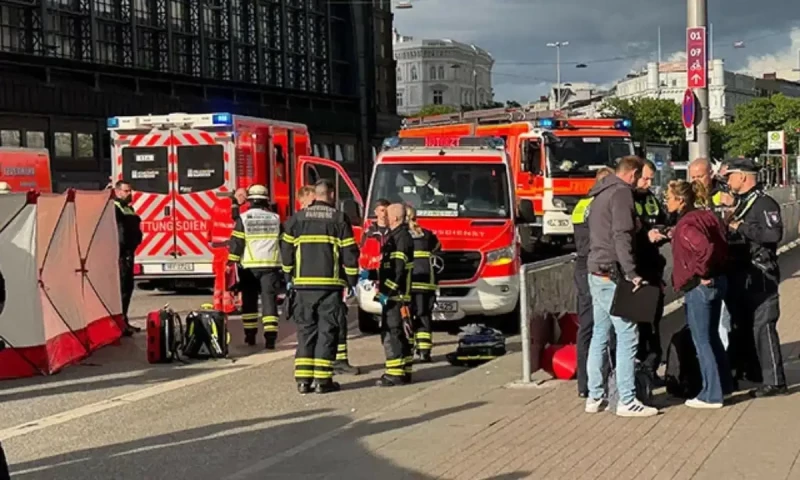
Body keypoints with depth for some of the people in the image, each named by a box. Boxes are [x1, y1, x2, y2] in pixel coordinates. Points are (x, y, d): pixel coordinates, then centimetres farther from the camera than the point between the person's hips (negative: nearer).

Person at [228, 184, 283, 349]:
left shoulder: (243, 218, -2)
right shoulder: (275, 218, 6)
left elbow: (236, 242, -6)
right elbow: (283, 242, 13)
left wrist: (232, 262, -1)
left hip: (249, 266, -1)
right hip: (270, 265, 1)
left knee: (249, 301, 13)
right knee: (269, 299, -3)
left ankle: (250, 335, 18)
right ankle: (270, 337, -12)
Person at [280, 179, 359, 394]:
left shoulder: (297, 219, 6)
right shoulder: (339, 219, 0)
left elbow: (286, 249, 7)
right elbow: (349, 253, -2)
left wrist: (289, 278, 17)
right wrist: (352, 281, 6)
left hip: (304, 284, 2)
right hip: (330, 283, -2)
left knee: (305, 329, 8)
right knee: (327, 329, 2)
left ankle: (303, 378, 5)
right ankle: (322, 379, 0)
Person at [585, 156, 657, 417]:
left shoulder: (601, 193, 19)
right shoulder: (622, 192, -10)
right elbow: (622, 236, -19)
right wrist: (632, 273, -22)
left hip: (596, 271, 10)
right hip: (612, 273, -10)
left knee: (600, 335, 12)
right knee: (627, 335, -8)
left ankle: (595, 397, 15)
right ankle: (627, 400, -9)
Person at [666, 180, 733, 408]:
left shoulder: (686, 225, -18)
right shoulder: (706, 216, 9)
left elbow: (705, 248, -33)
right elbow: (722, 245, 13)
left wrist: (701, 273, -21)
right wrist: (707, 271, 13)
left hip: (698, 286, -9)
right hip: (717, 281, 9)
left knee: (702, 341, 0)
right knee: (712, 336, 21)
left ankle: (711, 395, 4)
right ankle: (724, 384, 31)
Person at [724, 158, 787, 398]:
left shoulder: (764, 203, -13)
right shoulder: (741, 203, 17)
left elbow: (774, 233, -28)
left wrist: (741, 228, -21)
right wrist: (730, 227, 9)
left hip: (760, 275, -10)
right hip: (740, 275, 10)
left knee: (763, 327, -10)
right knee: (742, 326, 17)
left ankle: (774, 381, -8)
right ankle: (750, 371, 30)